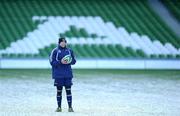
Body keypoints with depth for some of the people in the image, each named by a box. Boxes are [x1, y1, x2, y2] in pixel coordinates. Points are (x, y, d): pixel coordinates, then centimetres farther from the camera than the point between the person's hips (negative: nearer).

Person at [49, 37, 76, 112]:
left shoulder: (69, 51, 7)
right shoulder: (55, 51, -2)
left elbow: (74, 61, 12)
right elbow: (52, 62, -5)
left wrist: (69, 61, -9)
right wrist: (60, 62, -18)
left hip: (68, 74, 2)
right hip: (58, 74, -2)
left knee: (68, 90, -3)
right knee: (59, 91, 4)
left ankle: (70, 107, -2)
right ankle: (59, 107, 12)